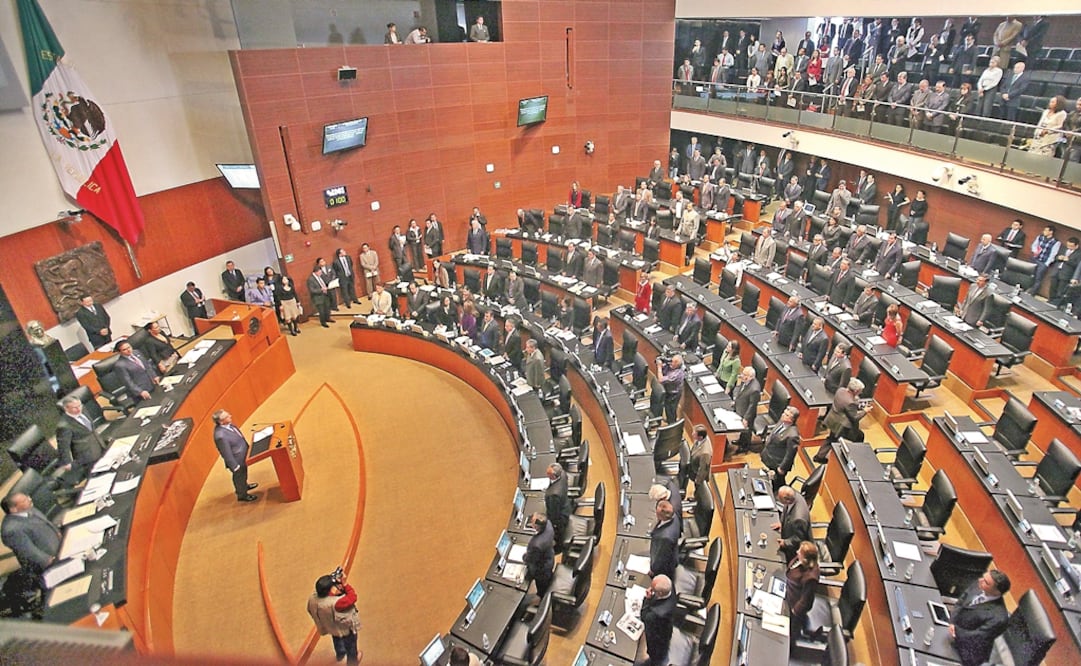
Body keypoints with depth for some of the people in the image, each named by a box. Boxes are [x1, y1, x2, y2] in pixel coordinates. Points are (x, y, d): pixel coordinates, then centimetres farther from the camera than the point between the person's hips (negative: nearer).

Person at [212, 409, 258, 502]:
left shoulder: (227, 424, -14)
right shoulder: (220, 436, -40)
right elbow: (227, 454, -29)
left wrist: (246, 446, 18)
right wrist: (235, 466, -18)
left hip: (242, 456, 8)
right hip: (237, 460, -8)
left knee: (244, 473, 33)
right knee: (239, 476, 19)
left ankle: (245, 486, 60)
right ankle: (242, 495, 45)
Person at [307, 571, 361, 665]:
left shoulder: (313, 599, -29)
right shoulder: (337, 603, -48)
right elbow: (353, 597, -36)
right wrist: (345, 584, -33)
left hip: (331, 627, 6)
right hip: (346, 628, -6)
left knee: (337, 641, 38)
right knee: (350, 645, 27)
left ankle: (340, 655, 67)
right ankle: (352, 661, 54)